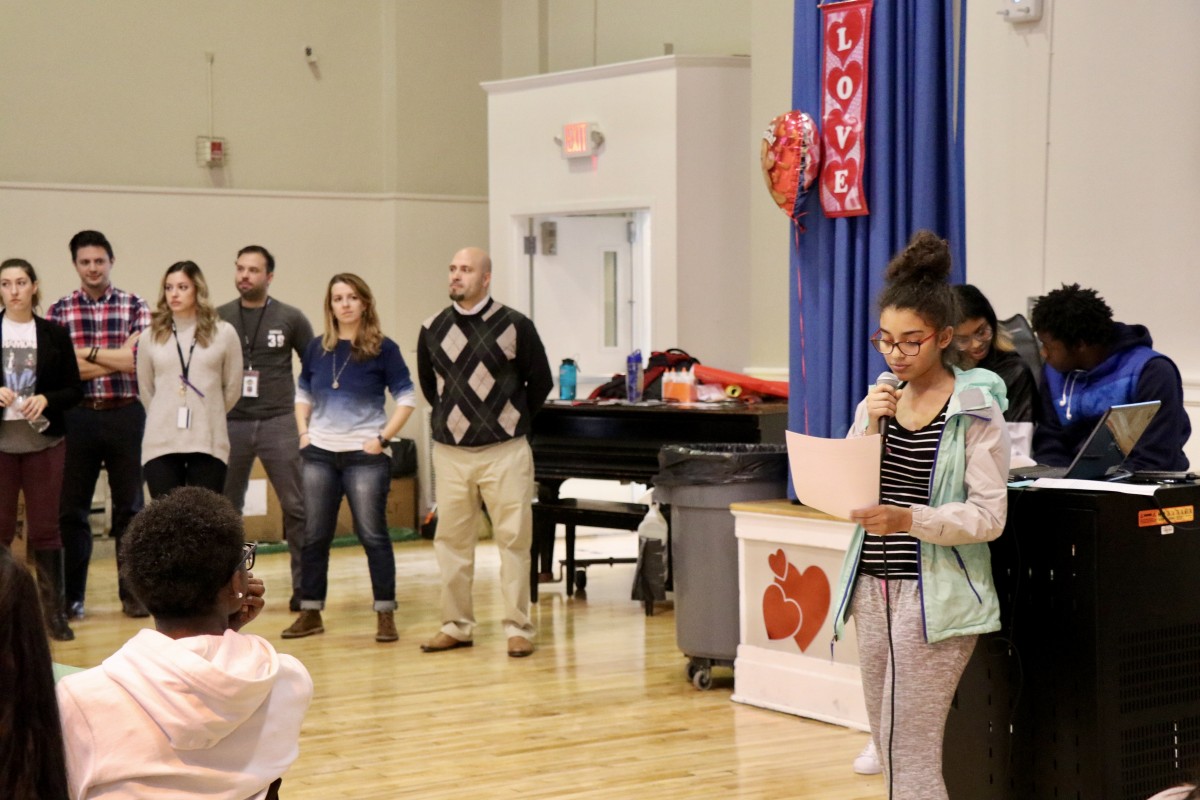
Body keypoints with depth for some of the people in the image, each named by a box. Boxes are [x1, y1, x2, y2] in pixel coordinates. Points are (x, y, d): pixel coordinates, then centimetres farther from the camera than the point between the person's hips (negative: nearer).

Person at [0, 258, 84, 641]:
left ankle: (55, 612, 10)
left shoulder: (55, 334, 4)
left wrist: (46, 400, -14)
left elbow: (75, 390, 4)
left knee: (45, 527, 4)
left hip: (44, 442, 0)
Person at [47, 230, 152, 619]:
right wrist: (117, 360, -12)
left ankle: (132, 592, 16)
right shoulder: (59, 310, 5)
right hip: (78, 416, 1)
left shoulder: (135, 306, 4)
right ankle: (72, 596, 14)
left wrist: (87, 352, -8)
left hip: (125, 415, -1)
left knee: (129, 506, 6)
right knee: (71, 509, 5)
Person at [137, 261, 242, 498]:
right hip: (161, 444, 1)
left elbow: (233, 388, 10)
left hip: (208, 443, -1)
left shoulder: (223, 333, 3)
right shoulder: (152, 337, 6)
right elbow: (145, 389, 15)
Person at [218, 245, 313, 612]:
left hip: (279, 423, -1)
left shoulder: (290, 318, 2)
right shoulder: (218, 319, 5)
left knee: (296, 507, -3)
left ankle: (304, 586, 4)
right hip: (231, 425, 2)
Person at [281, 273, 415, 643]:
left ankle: (385, 615, 4)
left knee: (372, 534, -3)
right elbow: (302, 394, 19)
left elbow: (406, 398, -4)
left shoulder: (382, 349, -4)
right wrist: (304, 433, 6)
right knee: (314, 535, 6)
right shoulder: (316, 349, 7)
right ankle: (310, 613, 15)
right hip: (320, 454, 4)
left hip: (365, 456, -4)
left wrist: (383, 437, -10)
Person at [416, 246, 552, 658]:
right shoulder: (433, 329, 5)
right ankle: (456, 625, 16)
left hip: (505, 452, -3)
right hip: (450, 452, 3)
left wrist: (512, 421, 9)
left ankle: (518, 628, 5)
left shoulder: (515, 326, -4)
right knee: (451, 540, 6)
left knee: (513, 539, -1)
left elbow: (540, 382, 6)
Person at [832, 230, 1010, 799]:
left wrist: (908, 520, -27)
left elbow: (989, 515, -13)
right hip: (873, 586, 6)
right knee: (889, 747, 12)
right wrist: (870, 427, -9)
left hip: (935, 595, -6)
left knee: (910, 752, -8)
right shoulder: (879, 402, 10)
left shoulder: (976, 410, -8)